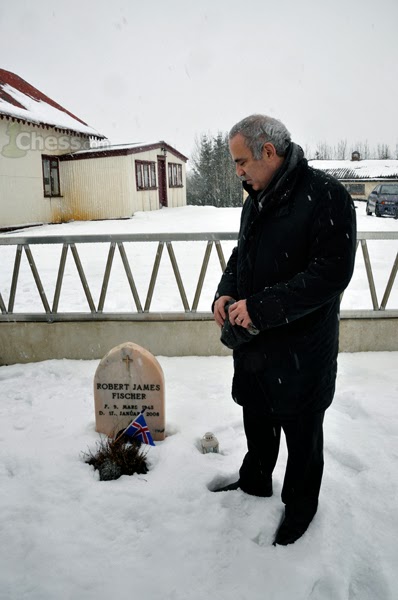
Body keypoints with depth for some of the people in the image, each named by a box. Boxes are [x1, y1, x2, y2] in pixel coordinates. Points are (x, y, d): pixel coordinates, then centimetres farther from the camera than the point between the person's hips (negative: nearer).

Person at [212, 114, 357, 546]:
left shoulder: (325, 196, -18)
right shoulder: (256, 201, 8)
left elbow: (332, 273, -25)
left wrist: (261, 306, -27)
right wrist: (226, 292, -3)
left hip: (302, 347, -7)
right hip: (254, 340, 7)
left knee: (302, 432, 13)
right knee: (257, 421, 24)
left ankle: (300, 506, 36)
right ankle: (254, 483, 47)